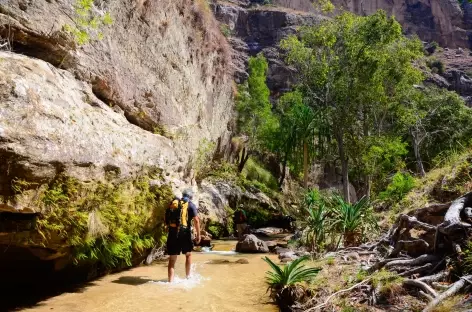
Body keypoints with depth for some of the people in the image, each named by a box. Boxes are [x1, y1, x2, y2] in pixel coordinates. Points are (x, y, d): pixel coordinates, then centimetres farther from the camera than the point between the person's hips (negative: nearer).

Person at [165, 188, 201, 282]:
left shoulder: (173, 203, 14)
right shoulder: (190, 205, 2)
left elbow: (166, 219, 15)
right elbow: (196, 220, -7)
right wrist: (198, 234, -2)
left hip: (172, 233, 3)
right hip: (184, 233, -3)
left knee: (172, 259, 7)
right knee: (188, 254, 21)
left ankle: (170, 281, 5)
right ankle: (188, 276, 29)